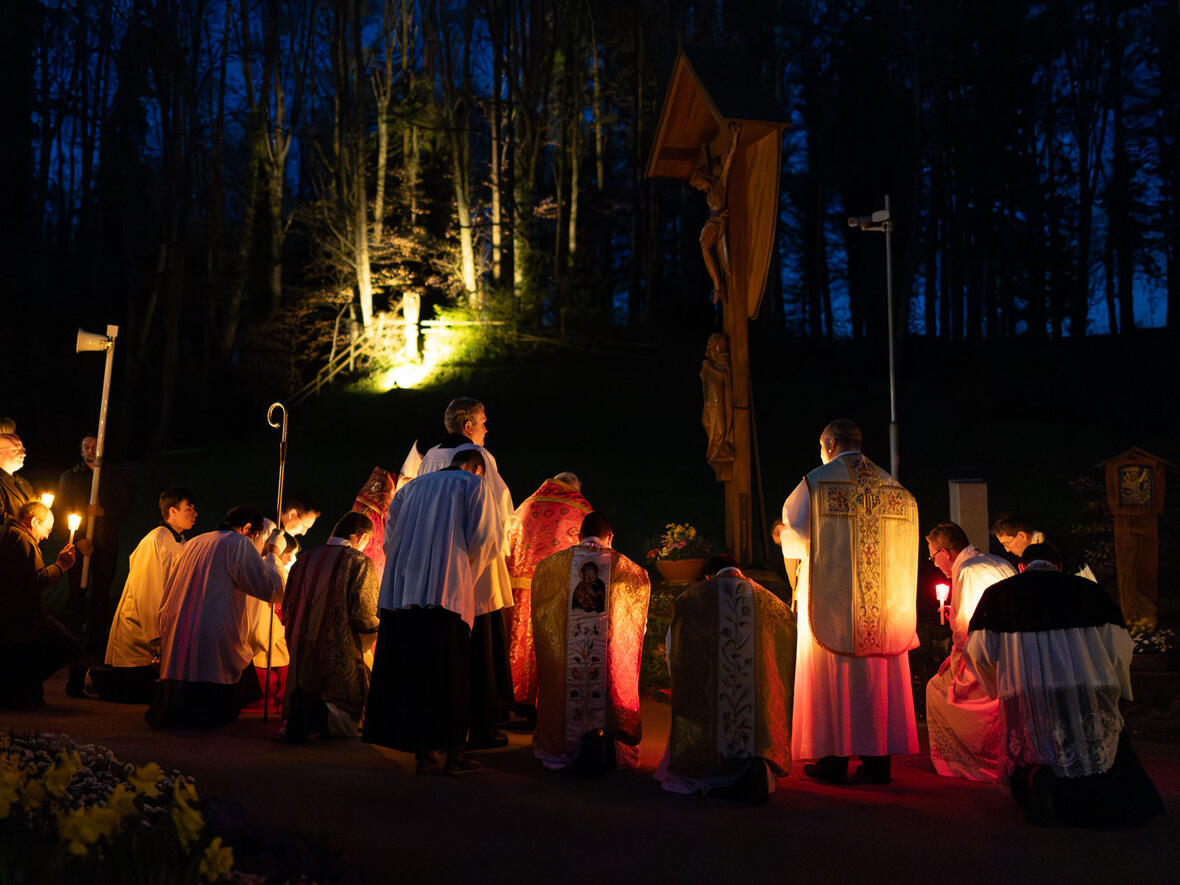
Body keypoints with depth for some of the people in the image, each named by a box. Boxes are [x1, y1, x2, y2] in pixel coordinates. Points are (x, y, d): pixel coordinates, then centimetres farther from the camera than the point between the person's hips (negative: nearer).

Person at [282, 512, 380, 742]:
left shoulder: (305, 561, 11)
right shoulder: (360, 562, -6)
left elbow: (287, 612, 15)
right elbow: (365, 616, -13)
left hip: (302, 654, 5)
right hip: (341, 652, -5)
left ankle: (301, 708, -14)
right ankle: (321, 715, -25)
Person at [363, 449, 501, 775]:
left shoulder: (410, 488, 22)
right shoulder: (473, 485, 8)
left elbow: (390, 540, 19)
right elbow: (485, 539, -1)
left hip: (401, 591, 4)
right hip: (448, 593, -4)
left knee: (408, 668, 5)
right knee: (449, 673, 0)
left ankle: (422, 753, 6)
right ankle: (453, 753, 1)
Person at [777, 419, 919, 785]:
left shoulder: (816, 483, -4)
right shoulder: (895, 487, 10)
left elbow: (795, 535, -5)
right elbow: (905, 542, 9)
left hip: (831, 597, -4)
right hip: (886, 602, 4)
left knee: (831, 675, 2)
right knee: (878, 678, 7)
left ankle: (834, 758, 4)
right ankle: (878, 759, 9)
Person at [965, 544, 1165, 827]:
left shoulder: (998, 594, 12)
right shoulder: (1088, 590, 14)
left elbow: (979, 651, 5)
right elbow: (1118, 646, 8)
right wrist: (1115, 690, 25)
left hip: (1026, 700, 0)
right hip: (1090, 695, 0)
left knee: (1027, 765, 17)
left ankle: (1037, 779, -17)